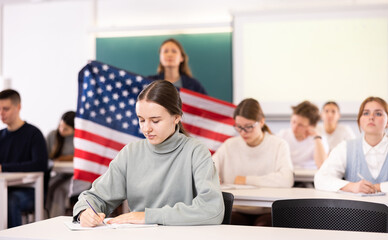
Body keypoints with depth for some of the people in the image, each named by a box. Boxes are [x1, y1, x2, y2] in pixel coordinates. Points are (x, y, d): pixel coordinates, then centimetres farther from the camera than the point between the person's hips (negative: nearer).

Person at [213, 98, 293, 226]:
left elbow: (286, 180, -18)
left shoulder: (278, 145, 0)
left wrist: (247, 180, -13)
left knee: (263, 225, -34)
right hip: (237, 211, 2)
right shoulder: (229, 145, 10)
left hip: (268, 212, -1)